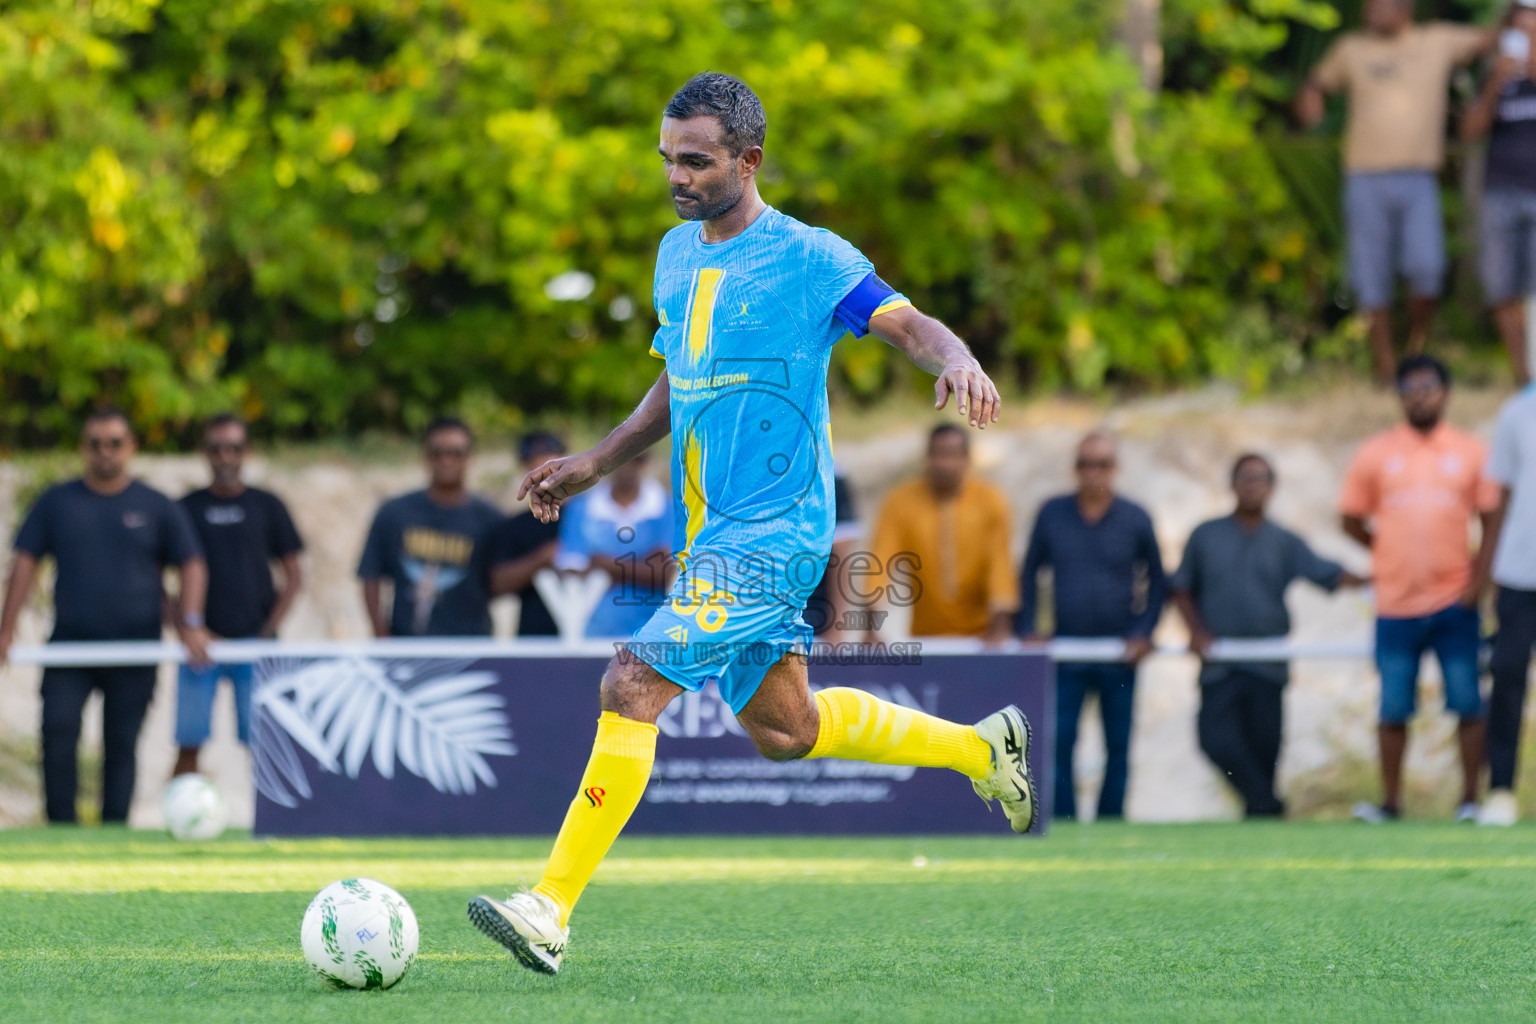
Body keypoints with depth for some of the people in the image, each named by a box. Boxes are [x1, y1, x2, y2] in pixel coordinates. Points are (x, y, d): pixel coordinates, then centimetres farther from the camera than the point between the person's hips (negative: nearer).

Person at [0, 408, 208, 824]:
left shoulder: (156, 507, 7)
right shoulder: (57, 501, 9)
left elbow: (191, 565, 8)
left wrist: (190, 622, -6)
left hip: (134, 650, 0)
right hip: (69, 644, 0)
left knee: (121, 745, 1)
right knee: (58, 733, -13)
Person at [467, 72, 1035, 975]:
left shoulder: (808, 259, -10)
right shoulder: (678, 254, 13)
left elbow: (912, 326, -15)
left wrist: (957, 361, -37)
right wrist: (597, 464, 17)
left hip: (772, 531, -9)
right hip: (714, 530, 9)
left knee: (633, 688, -18)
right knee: (783, 727, 17)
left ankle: (552, 909, -18)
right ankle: (982, 746, 36)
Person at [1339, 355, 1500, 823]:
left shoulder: (1471, 452, 5)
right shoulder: (1375, 454, 6)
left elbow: (1492, 519, 6)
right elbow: (1352, 520, 11)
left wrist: (1479, 578, -4)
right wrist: (1395, 554, 5)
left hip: (1455, 602, 0)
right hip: (1397, 603, 0)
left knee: (1468, 704, -1)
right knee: (1394, 708, 1)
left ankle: (1471, 798, 6)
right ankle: (1390, 801, 7)